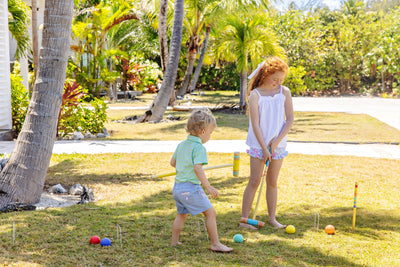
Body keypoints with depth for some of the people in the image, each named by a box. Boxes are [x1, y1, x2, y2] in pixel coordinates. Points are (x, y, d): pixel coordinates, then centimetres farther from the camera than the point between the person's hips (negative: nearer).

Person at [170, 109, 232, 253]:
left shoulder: (181, 145, 11)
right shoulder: (198, 148, -15)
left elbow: (173, 162, 21)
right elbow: (197, 168, -26)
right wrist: (208, 187, -26)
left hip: (177, 187, 9)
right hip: (191, 188, -9)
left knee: (181, 214, 24)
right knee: (210, 212, -3)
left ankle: (174, 242, 30)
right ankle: (215, 244, -1)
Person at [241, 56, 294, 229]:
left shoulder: (284, 92, 1)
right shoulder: (255, 95, -9)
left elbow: (290, 120, 0)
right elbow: (255, 124, -11)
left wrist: (276, 141, -9)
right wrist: (264, 148, -14)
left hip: (278, 145, 3)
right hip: (258, 144, -3)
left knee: (273, 182, 10)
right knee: (255, 181, -4)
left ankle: (272, 217, 19)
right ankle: (244, 219, 3)